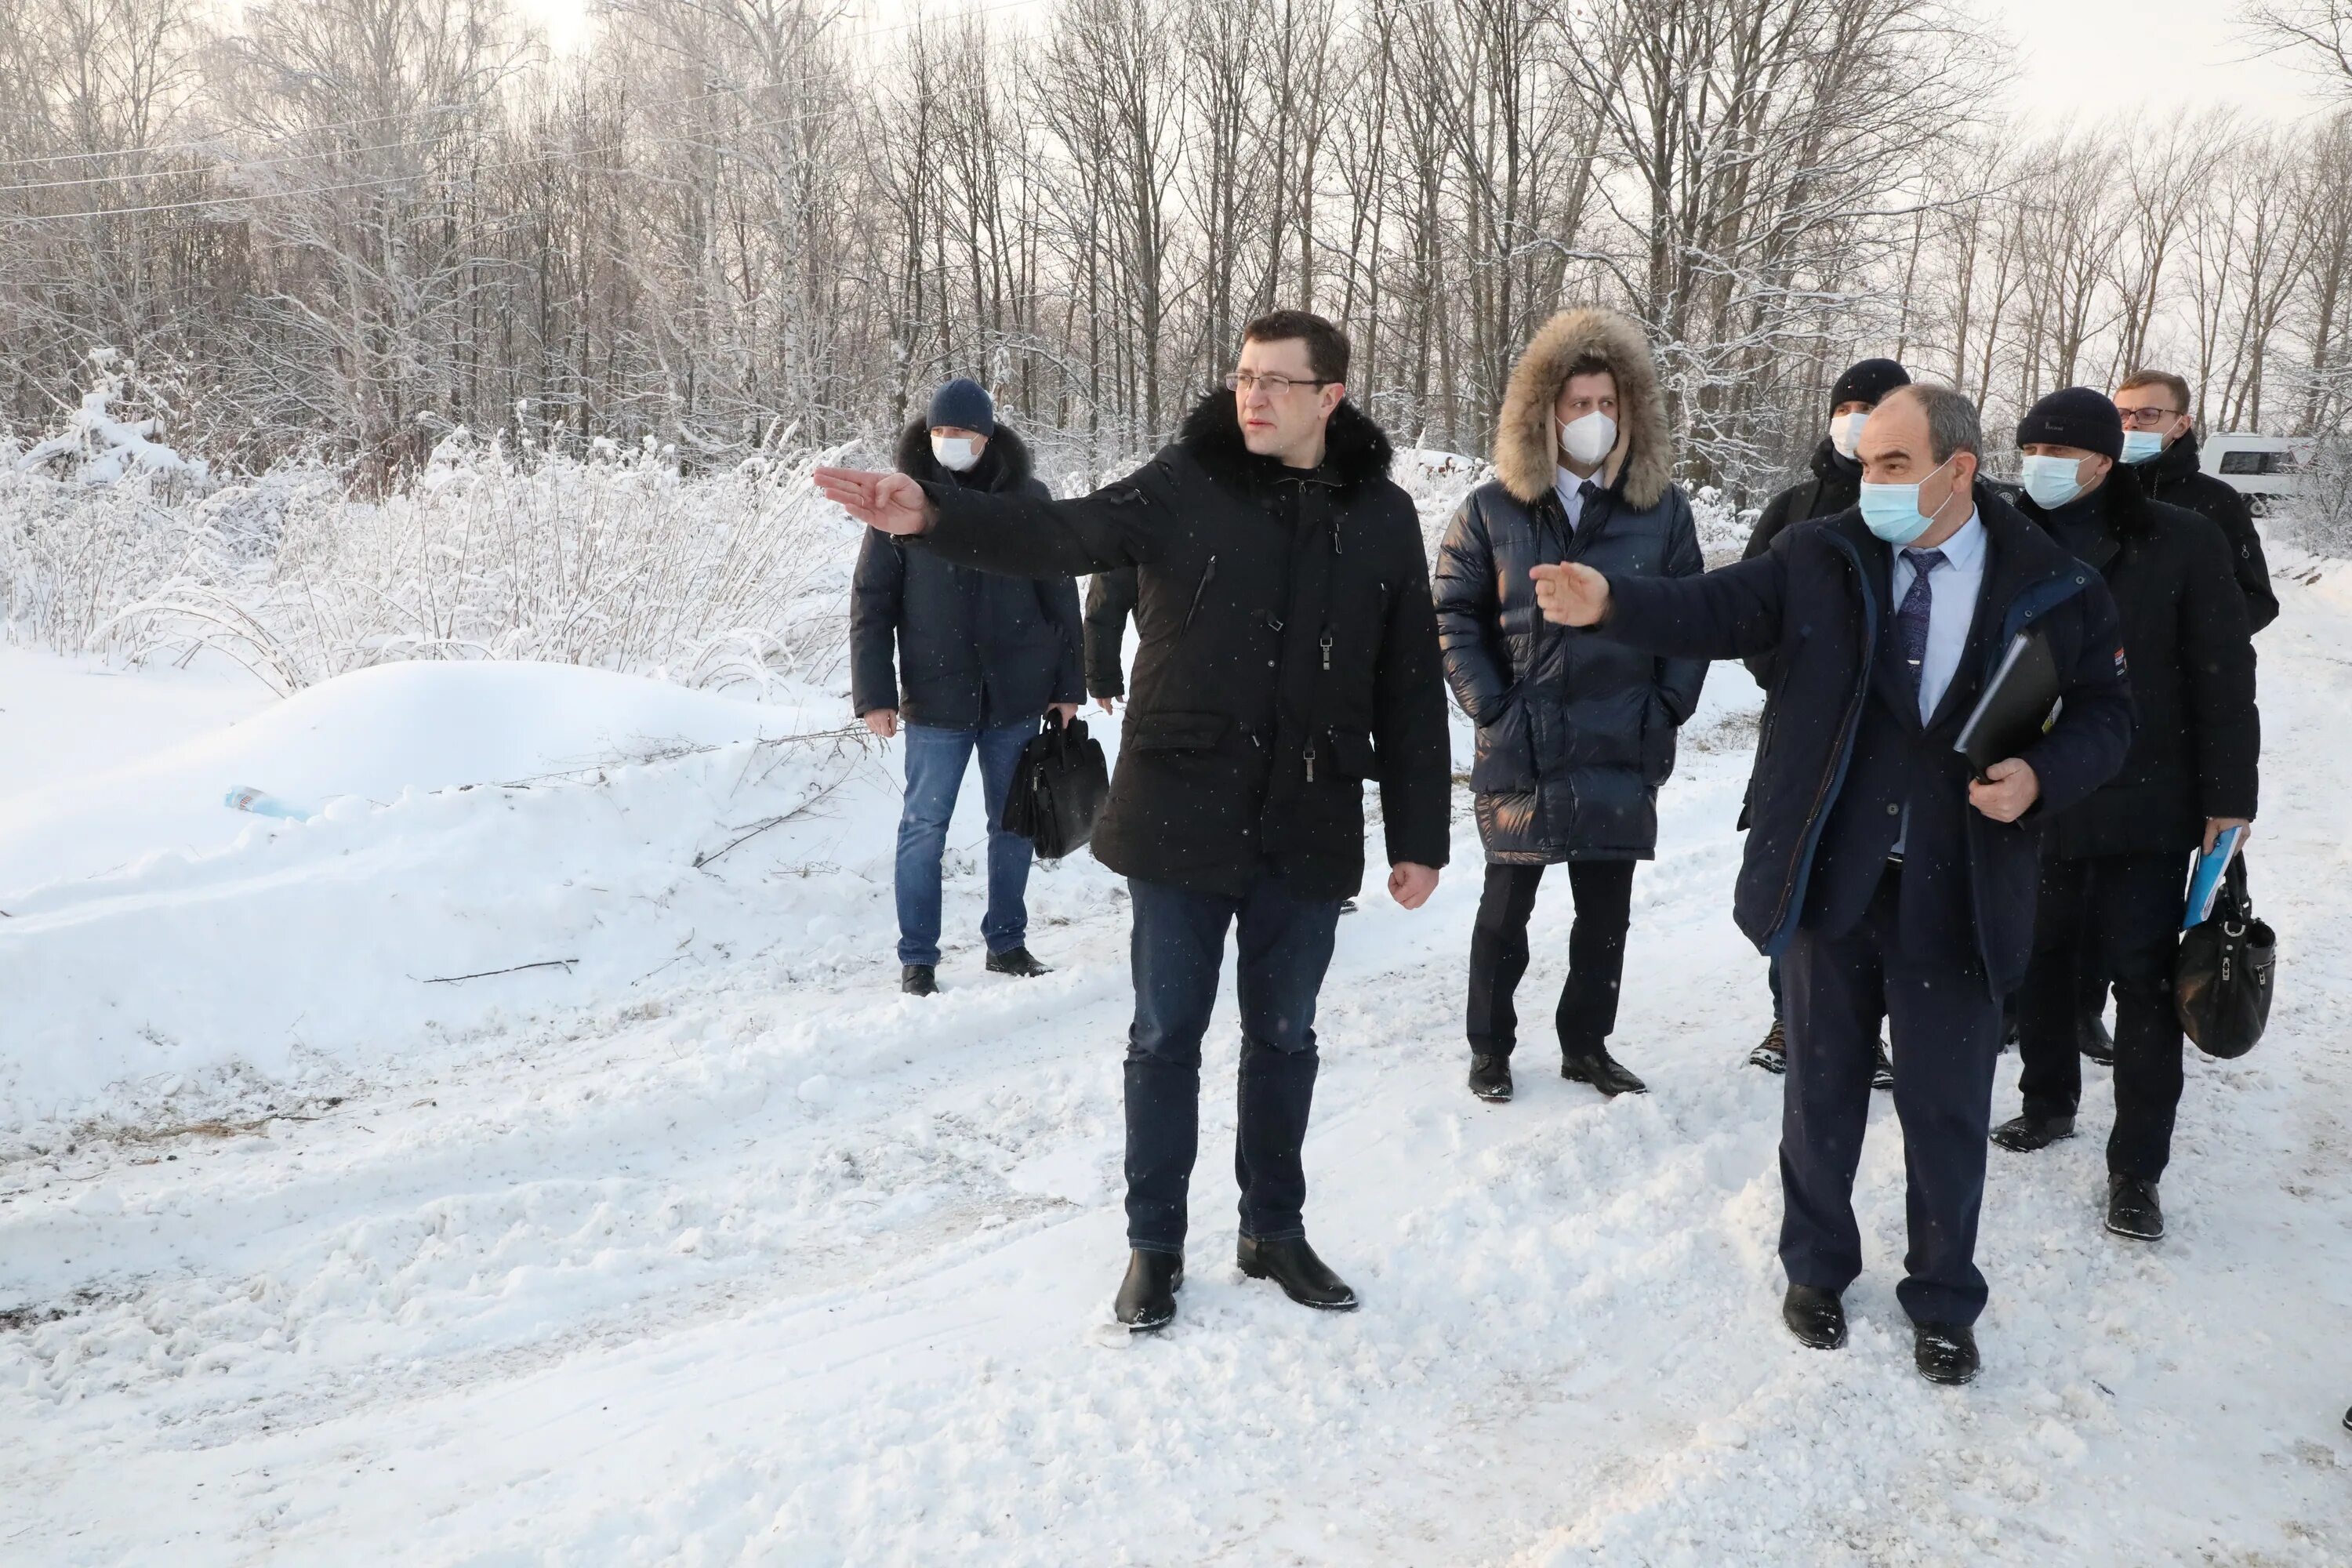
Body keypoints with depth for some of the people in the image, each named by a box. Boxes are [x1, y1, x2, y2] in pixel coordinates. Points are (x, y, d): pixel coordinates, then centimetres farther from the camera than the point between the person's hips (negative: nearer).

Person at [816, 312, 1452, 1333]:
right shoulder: (1183, 486, -4)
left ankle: (1274, 1230, 33)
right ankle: (1154, 1243, 24)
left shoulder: (1381, 517, 2)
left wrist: (1419, 837, 5)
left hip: (1308, 831, 2)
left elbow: (1411, 691, 5)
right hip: (1181, 819, -2)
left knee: (1283, 1036, 14)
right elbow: (1060, 535, -19)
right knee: (1167, 1034, 8)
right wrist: (932, 517, -37)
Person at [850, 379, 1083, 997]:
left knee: (1013, 824, 12)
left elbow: (1060, 596, 6)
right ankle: (917, 957, 14)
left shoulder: (1027, 496, 2)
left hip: (1016, 694, 2)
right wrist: (875, 693, -6)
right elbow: (870, 603, -1)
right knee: (924, 829, 3)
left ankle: (1006, 941, 27)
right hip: (936, 698, -2)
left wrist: (1067, 685, 3)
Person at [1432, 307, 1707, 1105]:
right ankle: (1490, 1047, 26)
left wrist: (1667, 709, -2)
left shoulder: (1662, 507, 2)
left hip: (1622, 755, 2)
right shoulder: (1494, 508, -2)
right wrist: (1490, 708, -7)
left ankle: (1587, 1044, 30)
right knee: (1506, 909, 11)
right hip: (1520, 753, -2)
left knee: (1606, 913, 12)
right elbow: (1454, 612, 0)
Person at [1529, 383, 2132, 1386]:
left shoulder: (2053, 586, -3)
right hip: (1829, 881, 1)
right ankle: (1816, 1267, 37)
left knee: (1947, 1109, 11)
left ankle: (1943, 1301, 32)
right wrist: (1610, 605, -29)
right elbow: (1716, 610, -11)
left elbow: (2105, 714, 4)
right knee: (1822, 1091, 16)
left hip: (1957, 897, 0)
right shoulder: (1819, 560, -2)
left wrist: (2042, 778, -16)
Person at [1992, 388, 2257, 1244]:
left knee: (2144, 981, 2)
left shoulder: (2181, 543, -5)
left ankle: (2135, 1168, 12)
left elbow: (2223, 679, -4)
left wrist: (2228, 798, -6)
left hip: (2144, 811, -3)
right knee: (2039, 964, 15)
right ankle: (2049, 1104, 37)